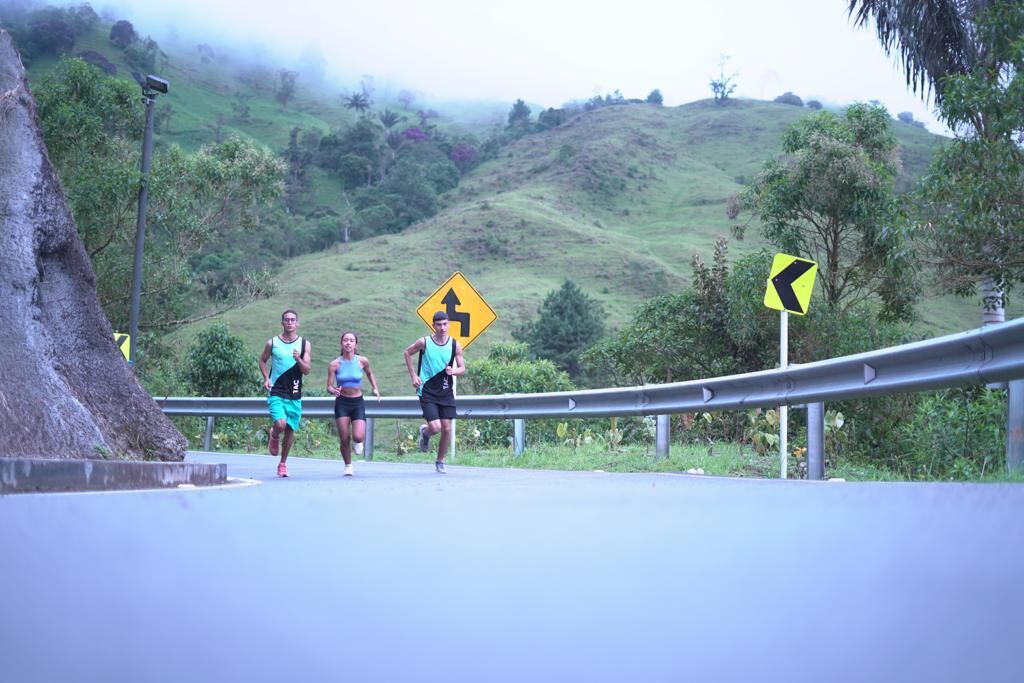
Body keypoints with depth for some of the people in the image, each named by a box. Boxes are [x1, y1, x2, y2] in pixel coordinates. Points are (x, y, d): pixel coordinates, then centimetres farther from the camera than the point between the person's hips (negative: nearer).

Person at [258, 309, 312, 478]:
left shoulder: (304, 344, 2)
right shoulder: (272, 343, 1)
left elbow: (306, 371, -3)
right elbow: (262, 360, 16)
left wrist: (298, 360, -22)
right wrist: (266, 378, 1)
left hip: (295, 395, 2)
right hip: (276, 393, -2)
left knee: (290, 430, 6)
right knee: (280, 424, -23)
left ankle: (283, 463, 24)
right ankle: (274, 436, 14)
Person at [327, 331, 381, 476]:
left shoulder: (362, 361, -5)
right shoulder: (335, 364, -8)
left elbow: (369, 373, 17)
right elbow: (329, 387, -7)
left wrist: (375, 389, 9)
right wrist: (333, 391, -28)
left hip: (358, 403, 0)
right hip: (342, 403, 0)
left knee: (358, 437, -15)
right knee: (344, 439, -4)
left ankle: (358, 444, 23)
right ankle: (348, 466, 18)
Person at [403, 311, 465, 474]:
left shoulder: (455, 345, -2)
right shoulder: (424, 342, -6)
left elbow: (462, 369, 3)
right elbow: (407, 352, 10)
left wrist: (453, 371, -20)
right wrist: (413, 375, 3)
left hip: (446, 392, 3)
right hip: (427, 392, -3)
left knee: (447, 429, 0)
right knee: (435, 427, -15)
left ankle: (440, 461, 20)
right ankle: (424, 432, 23)